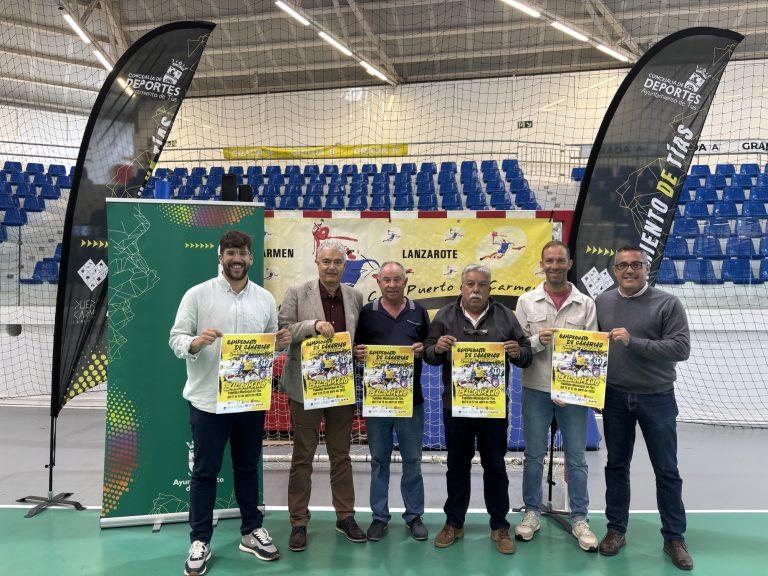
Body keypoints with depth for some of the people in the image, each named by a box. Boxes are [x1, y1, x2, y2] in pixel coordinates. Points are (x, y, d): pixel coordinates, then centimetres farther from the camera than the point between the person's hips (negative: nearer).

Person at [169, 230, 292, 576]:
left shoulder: (265, 299, 6)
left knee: (248, 468, 16)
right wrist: (196, 343, -26)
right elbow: (176, 339, -6)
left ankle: (251, 532, 32)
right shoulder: (198, 294, -4)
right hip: (208, 400, -3)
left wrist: (279, 344, -10)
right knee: (204, 472, 8)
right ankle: (200, 541, 24)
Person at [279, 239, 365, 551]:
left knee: (341, 455, 15)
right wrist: (314, 325, -24)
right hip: (306, 386, -3)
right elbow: (282, 329, -11)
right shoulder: (296, 293, -4)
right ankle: (298, 522, 22)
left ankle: (345, 516, 29)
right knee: (302, 457, 9)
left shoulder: (355, 296, 6)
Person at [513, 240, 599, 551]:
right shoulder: (527, 301, 2)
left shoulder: (586, 303, 2)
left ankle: (579, 519, 24)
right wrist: (537, 340, -19)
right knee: (534, 455, 11)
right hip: (535, 389, 0)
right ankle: (532, 513, 26)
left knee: (576, 458, 9)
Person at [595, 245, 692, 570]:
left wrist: (634, 342, -22)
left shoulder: (668, 303, -6)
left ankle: (674, 538, 23)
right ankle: (616, 529, 27)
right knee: (616, 465, 13)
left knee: (667, 470, 8)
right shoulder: (602, 302, 4)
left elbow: (681, 348, -14)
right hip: (615, 398, 3)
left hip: (657, 399, -2)